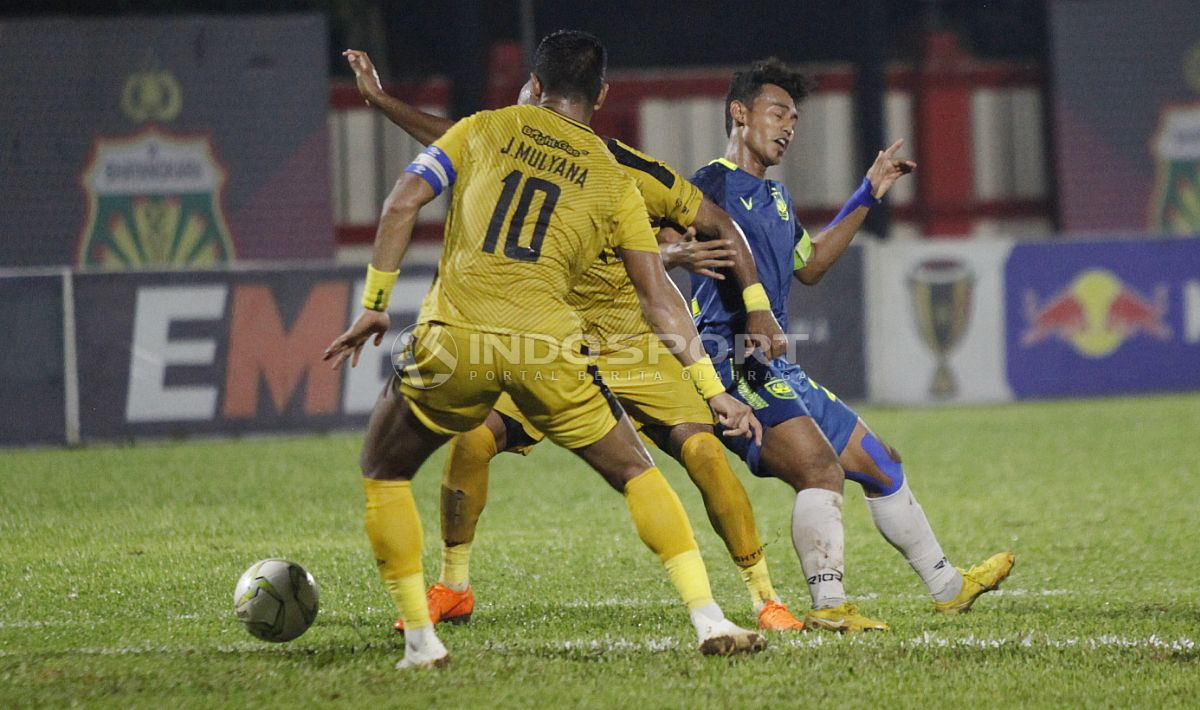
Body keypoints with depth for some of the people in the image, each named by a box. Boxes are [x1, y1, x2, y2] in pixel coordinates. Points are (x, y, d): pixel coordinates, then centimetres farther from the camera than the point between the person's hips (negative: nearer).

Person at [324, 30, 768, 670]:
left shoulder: (484, 130, 16)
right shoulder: (613, 181, 16)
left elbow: (402, 202, 6)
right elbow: (658, 297, 13)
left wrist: (375, 305, 11)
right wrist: (713, 389, 17)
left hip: (453, 339, -1)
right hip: (545, 346, 1)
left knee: (382, 473, 21)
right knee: (635, 472, 18)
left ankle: (419, 640, 12)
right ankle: (710, 621, 7)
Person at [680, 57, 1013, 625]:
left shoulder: (775, 196, 22)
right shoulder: (714, 184, -8)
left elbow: (809, 265, 36)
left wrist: (867, 198, 33)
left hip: (778, 370, 10)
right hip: (732, 361, -10)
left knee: (880, 465, 18)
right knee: (822, 465, -27)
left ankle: (947, 586, 31)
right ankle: (827, 606, -31)